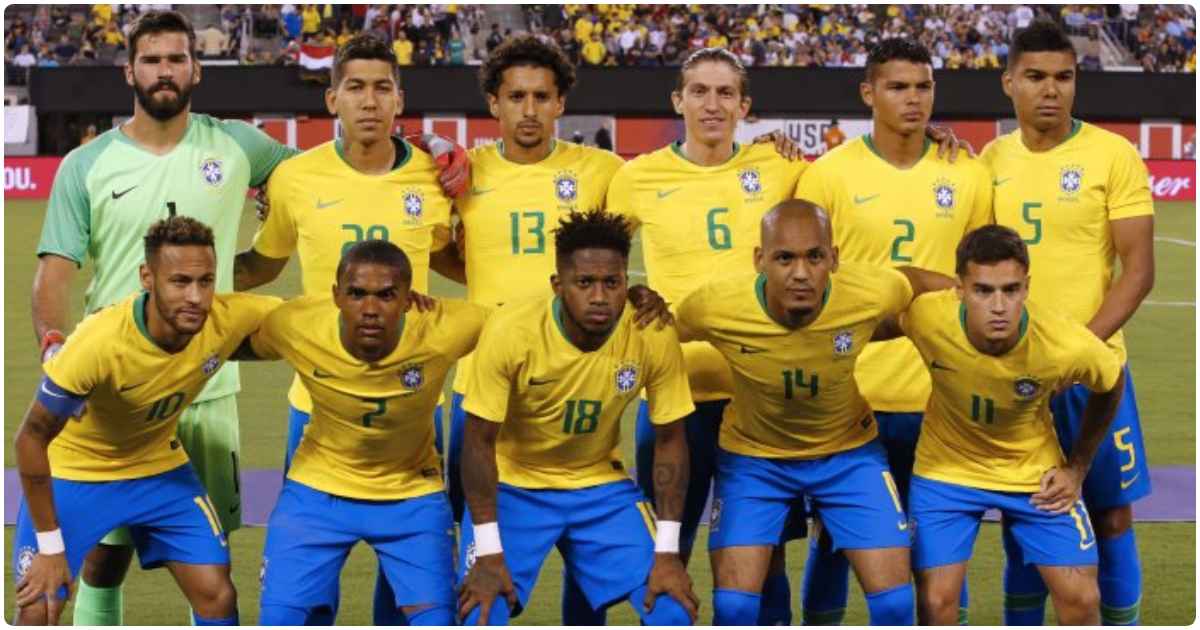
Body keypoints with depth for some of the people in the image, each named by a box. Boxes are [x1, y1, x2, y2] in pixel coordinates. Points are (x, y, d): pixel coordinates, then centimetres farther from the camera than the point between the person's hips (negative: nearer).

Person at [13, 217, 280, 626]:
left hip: (160, 468, 4)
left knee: (217, 594, -4)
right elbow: (32, 438, -24)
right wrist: (50, 545, -21)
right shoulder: (99, 342, -36)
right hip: (72, 472, -4)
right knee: (37, 611, -10)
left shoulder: (231, 319, -26)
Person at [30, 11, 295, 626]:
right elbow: (56, 270, -5)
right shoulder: (85, 165, -1)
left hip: (208, 387, 1)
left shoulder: (235, 146, 3)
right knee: (108, 546, 3)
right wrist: (52, 341, -23)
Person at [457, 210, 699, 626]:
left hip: (602, 486, 2)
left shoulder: (653, 335, -20)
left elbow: (670, 441, -8)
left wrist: (667, 552, -11)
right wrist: (489, 552, -19)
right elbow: (480, 441, -18)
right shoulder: (510, 331, -26)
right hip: (511, 486, -2)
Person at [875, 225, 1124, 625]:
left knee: (1081, 598, -2)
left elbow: (1111, 387, -5)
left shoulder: (1069, 347, -30)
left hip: (1035, 472, 0)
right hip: (946, 469, 0)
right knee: (936, 599, -7)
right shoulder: (925, 317, -31)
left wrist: (1077, 469, -2)